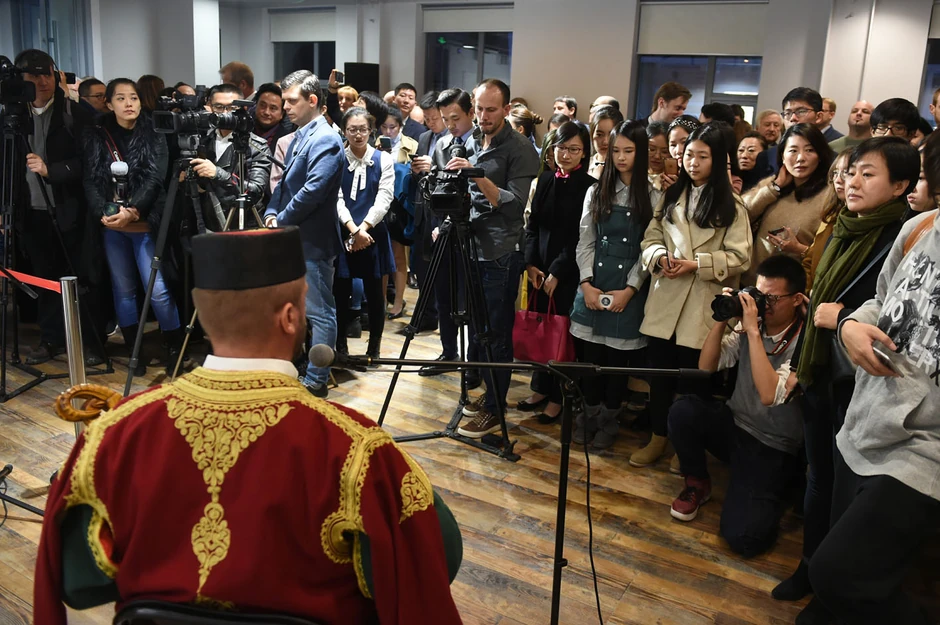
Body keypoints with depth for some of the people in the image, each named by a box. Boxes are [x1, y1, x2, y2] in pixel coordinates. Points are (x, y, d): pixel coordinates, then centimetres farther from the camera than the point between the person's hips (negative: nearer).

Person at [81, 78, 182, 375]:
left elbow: (154, 179, -10)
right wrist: (103, 213, -18)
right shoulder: (95, 136, 6)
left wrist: (132, 211, -24)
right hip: (111, 227, 3)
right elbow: (91, 181, -1)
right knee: (122, 289, 9)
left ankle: (174, 348, 6)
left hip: (144, 224, -3)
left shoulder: (154, 136, 0)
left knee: (158, 289, -9)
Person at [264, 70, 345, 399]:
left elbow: (312, 192, -23)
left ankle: (315, 381, 8)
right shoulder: (298, 136, 15)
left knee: (319, 313, 0)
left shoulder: (325, 140, -14)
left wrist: (280, 222, -13)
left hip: (312, 241, -10)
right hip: (292, 239, 10)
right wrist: (271, 213, 2)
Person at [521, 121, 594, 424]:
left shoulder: (589, 186, -8)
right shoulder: (545, 179, 7)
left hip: (568, 273, -4)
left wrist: (557, 272, -12)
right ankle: (541, 388, 27)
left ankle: (557, 397, 16)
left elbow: (581, 236, -11)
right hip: (538, 270, 5)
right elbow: (533, 225, 8)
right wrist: (531, 263, -3)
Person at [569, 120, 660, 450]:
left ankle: (609, 419, 20)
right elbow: (585, 241, 5)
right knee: (589, 352, 5)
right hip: (592, 285, 2)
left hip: (629, 290, -2)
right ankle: (589, 413, 22)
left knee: (619, 355, 4)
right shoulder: (597, 191, 9)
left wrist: (629, 289, -11)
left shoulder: (654, 197, -1)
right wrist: (586, 283, -7)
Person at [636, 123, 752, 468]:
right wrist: (661, 257, -11)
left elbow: (739, 257, -7)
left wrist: (697, 264, -18)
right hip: (665, 300, 4)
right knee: (660, 371, 9)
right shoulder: (671, 196, 13)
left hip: (703, 305, -4)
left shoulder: (731, 205, -2)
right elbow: (650, 239, 10)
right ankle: (658, 438, 25)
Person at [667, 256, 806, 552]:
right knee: (683, 411, -27)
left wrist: (753, 331, -31)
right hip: (734, 426, 5)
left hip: (772, 449, -5)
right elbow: (706, 368, -1)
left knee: (741, 536, -21)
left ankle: (772, 496, 15)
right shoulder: (749, 324, -2)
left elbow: (770, 395, -32)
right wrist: (722, 320, -14)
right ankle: (697, 484, 3)